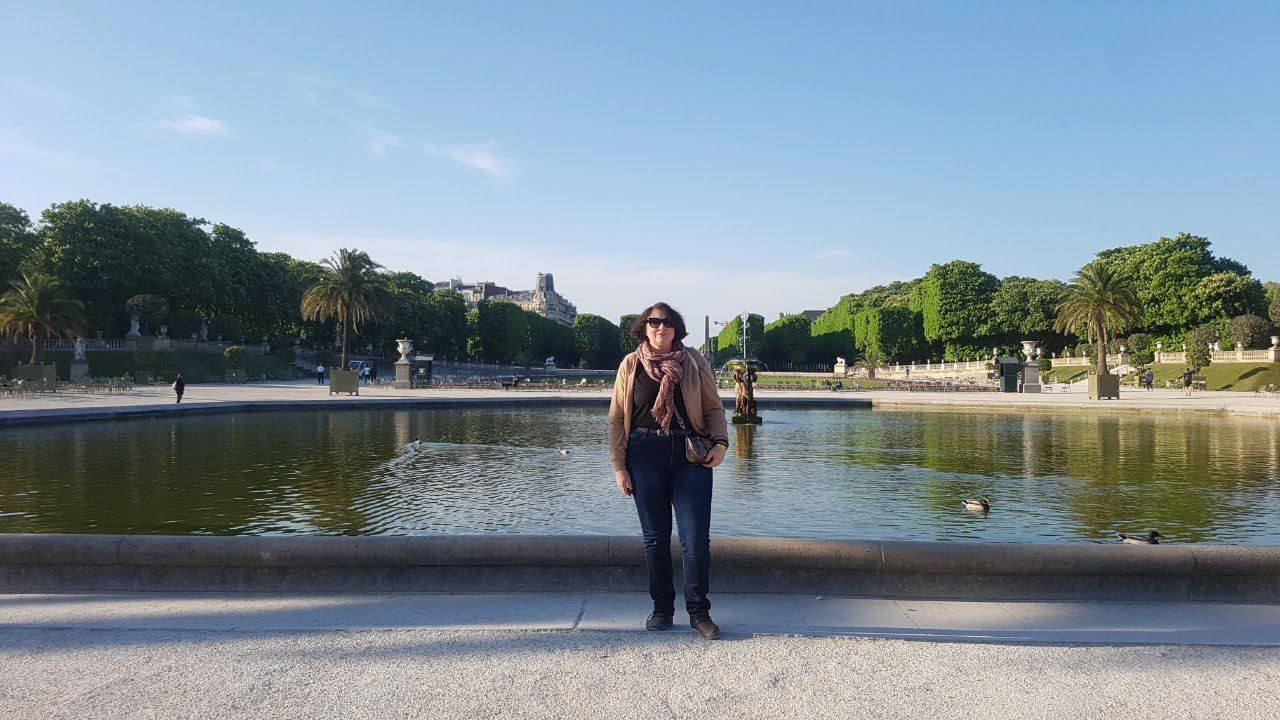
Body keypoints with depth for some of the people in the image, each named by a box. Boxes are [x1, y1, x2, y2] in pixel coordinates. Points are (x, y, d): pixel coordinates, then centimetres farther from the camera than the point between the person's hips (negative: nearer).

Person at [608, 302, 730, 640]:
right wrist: (619, 466, 2)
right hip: (645, 455, 1)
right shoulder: (631, 364, 6)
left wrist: (720, 442, -6)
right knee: (655, 537, 7)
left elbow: (714, 407, 11)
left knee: (696, 538, -5)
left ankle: (699, 612, 11)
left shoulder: (693, 361, 6)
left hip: (691, 454, 0)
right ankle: (662, 608, 22)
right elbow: (617, 418, 7)